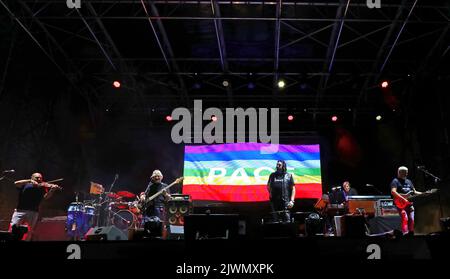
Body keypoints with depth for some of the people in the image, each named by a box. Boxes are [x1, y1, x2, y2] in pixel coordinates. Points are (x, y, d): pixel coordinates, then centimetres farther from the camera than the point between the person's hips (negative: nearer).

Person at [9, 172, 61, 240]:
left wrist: (52, 189, -29)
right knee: (13, 228, -10)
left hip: (33, 213, 0)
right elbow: (16, 183, -9)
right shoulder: (25, 186, 9)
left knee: (28, 233, -5)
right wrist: (30, 181, -20)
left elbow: (46, 197, -10)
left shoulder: (42, 188, 9)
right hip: (19, 211, 0)